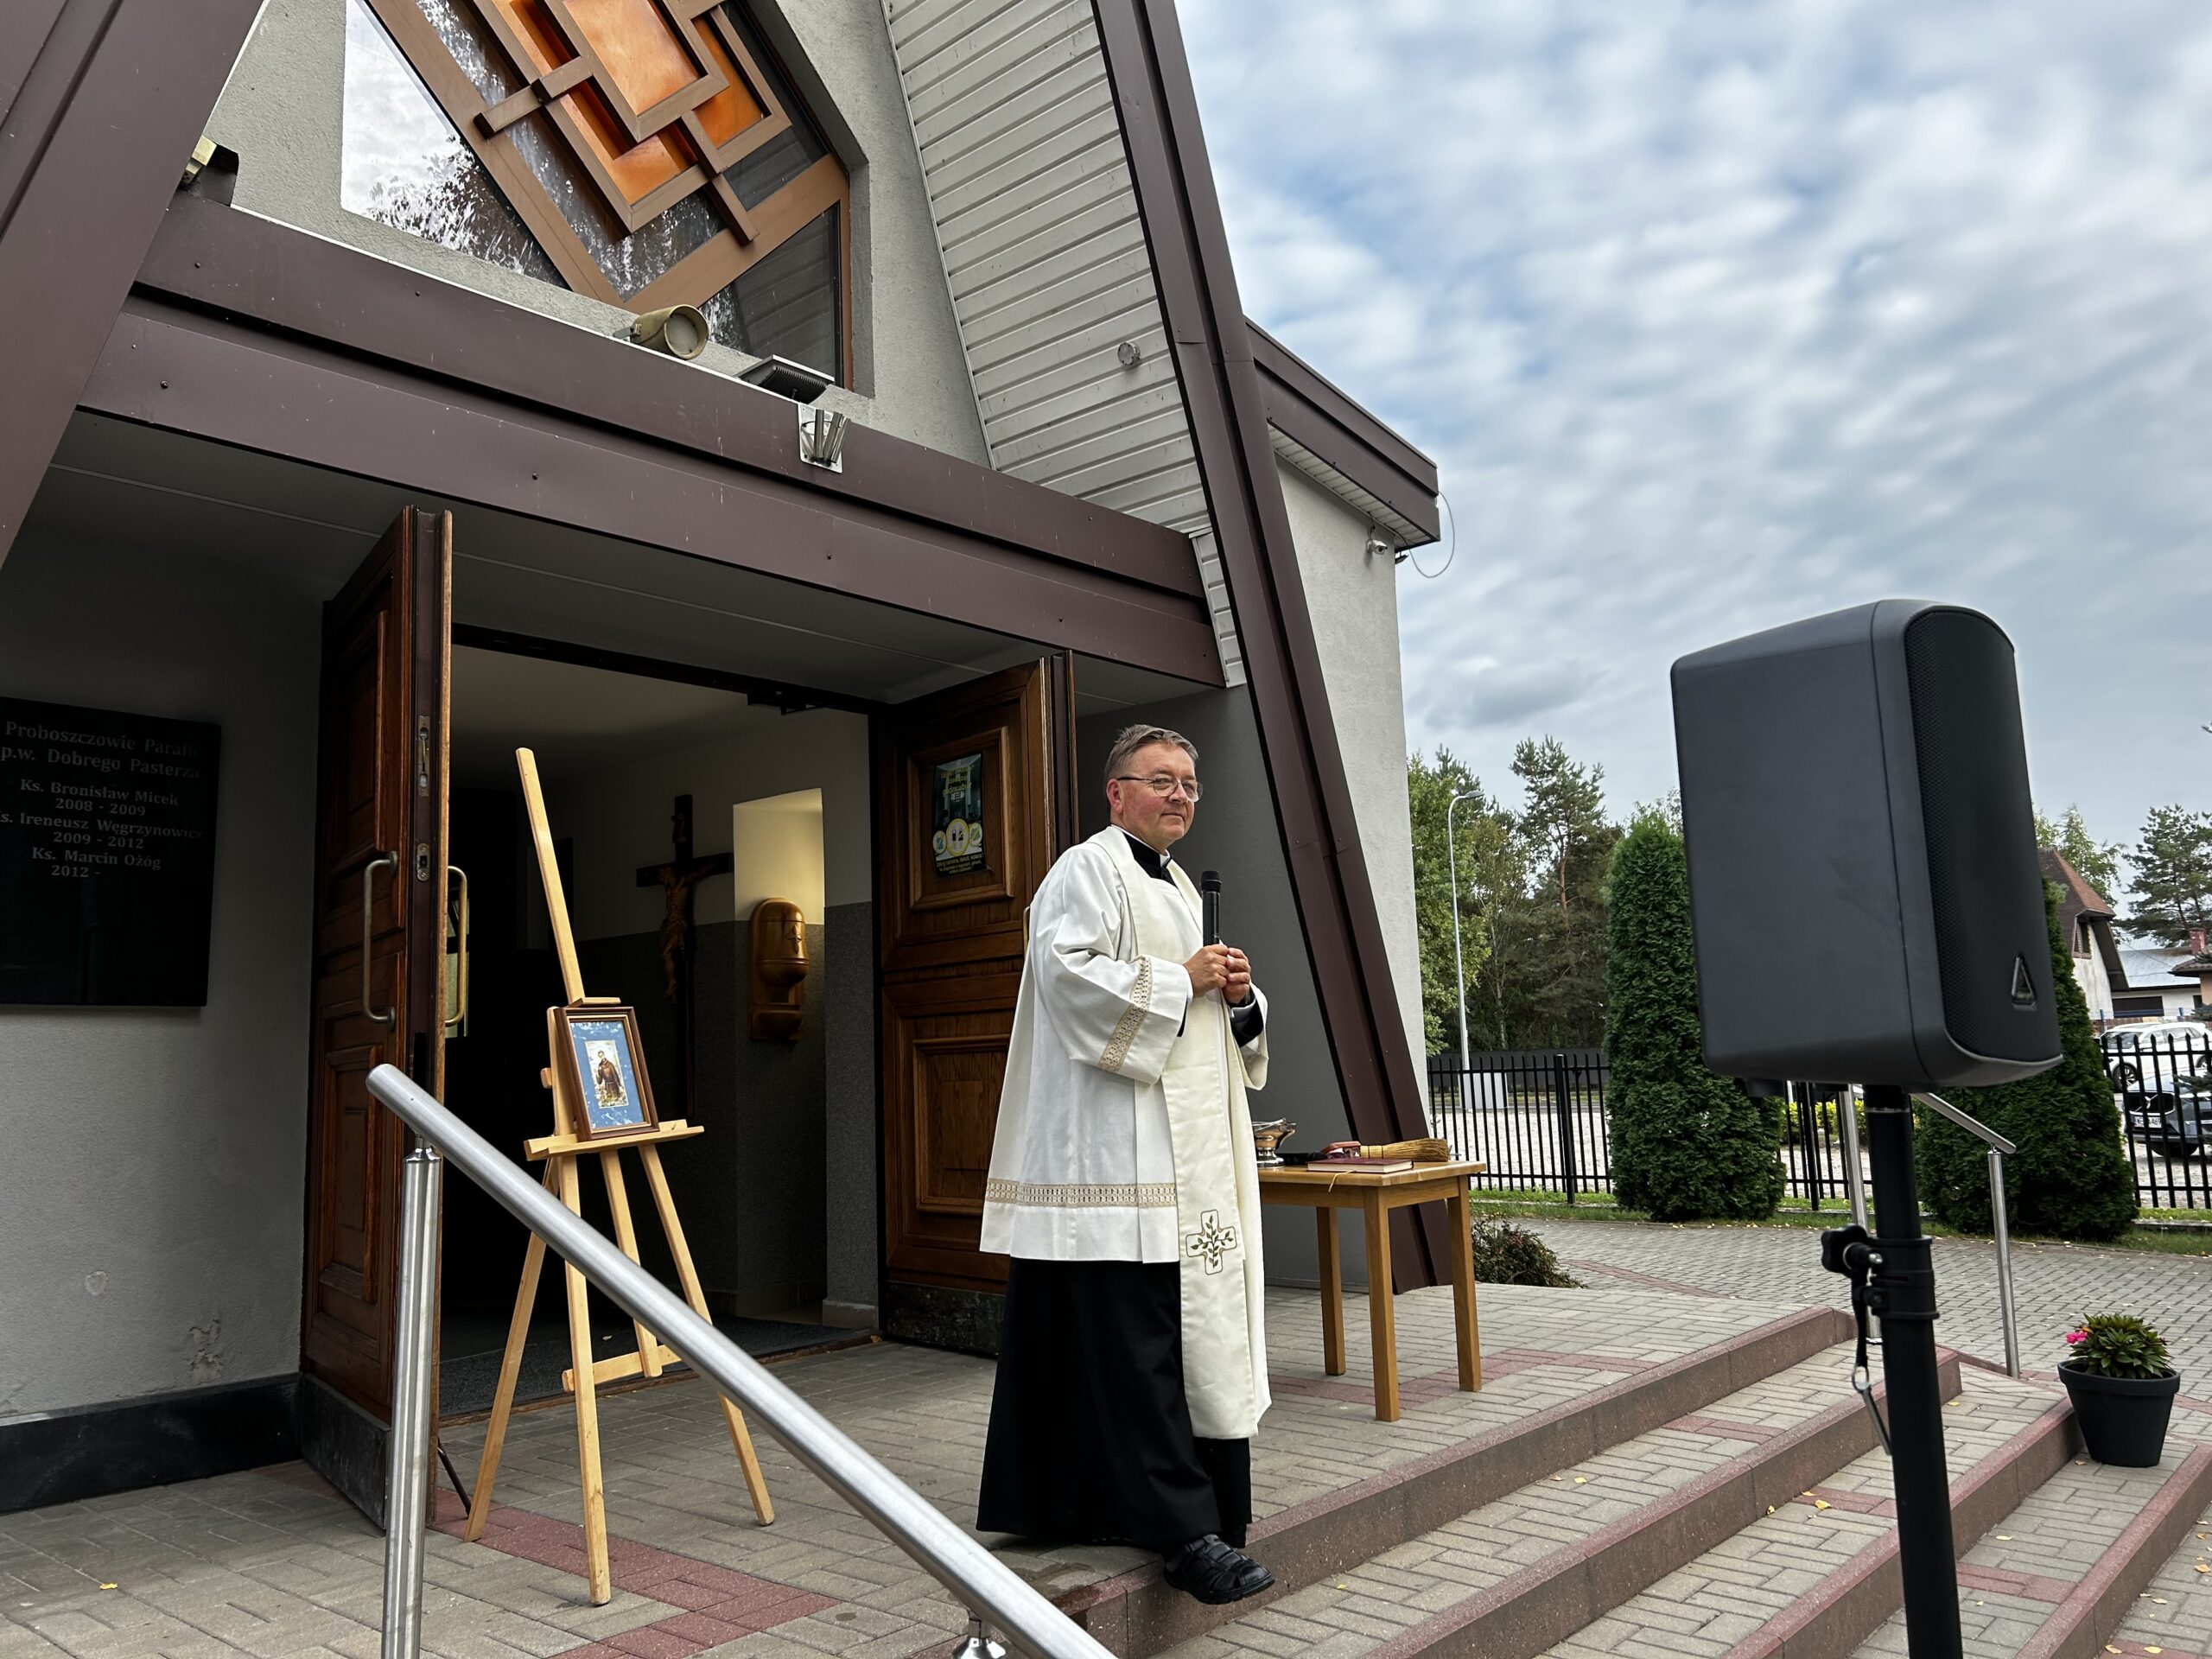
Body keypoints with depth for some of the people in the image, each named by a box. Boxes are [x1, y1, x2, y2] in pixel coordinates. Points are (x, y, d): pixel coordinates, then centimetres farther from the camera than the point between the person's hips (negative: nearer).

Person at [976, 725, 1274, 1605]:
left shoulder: (1177, 887, 23)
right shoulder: (1087, 871, -5)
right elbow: (1068, 970, -22)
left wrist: (1239, 996, 5)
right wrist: (1181, 980, -14)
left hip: (1188, 1150, 10)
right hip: (1118, 1151, -10)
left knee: (1194, 1327, 11)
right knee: (1140, 1338, -10)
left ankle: (1199, 1518, 21)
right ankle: (1183, 1529, -7)